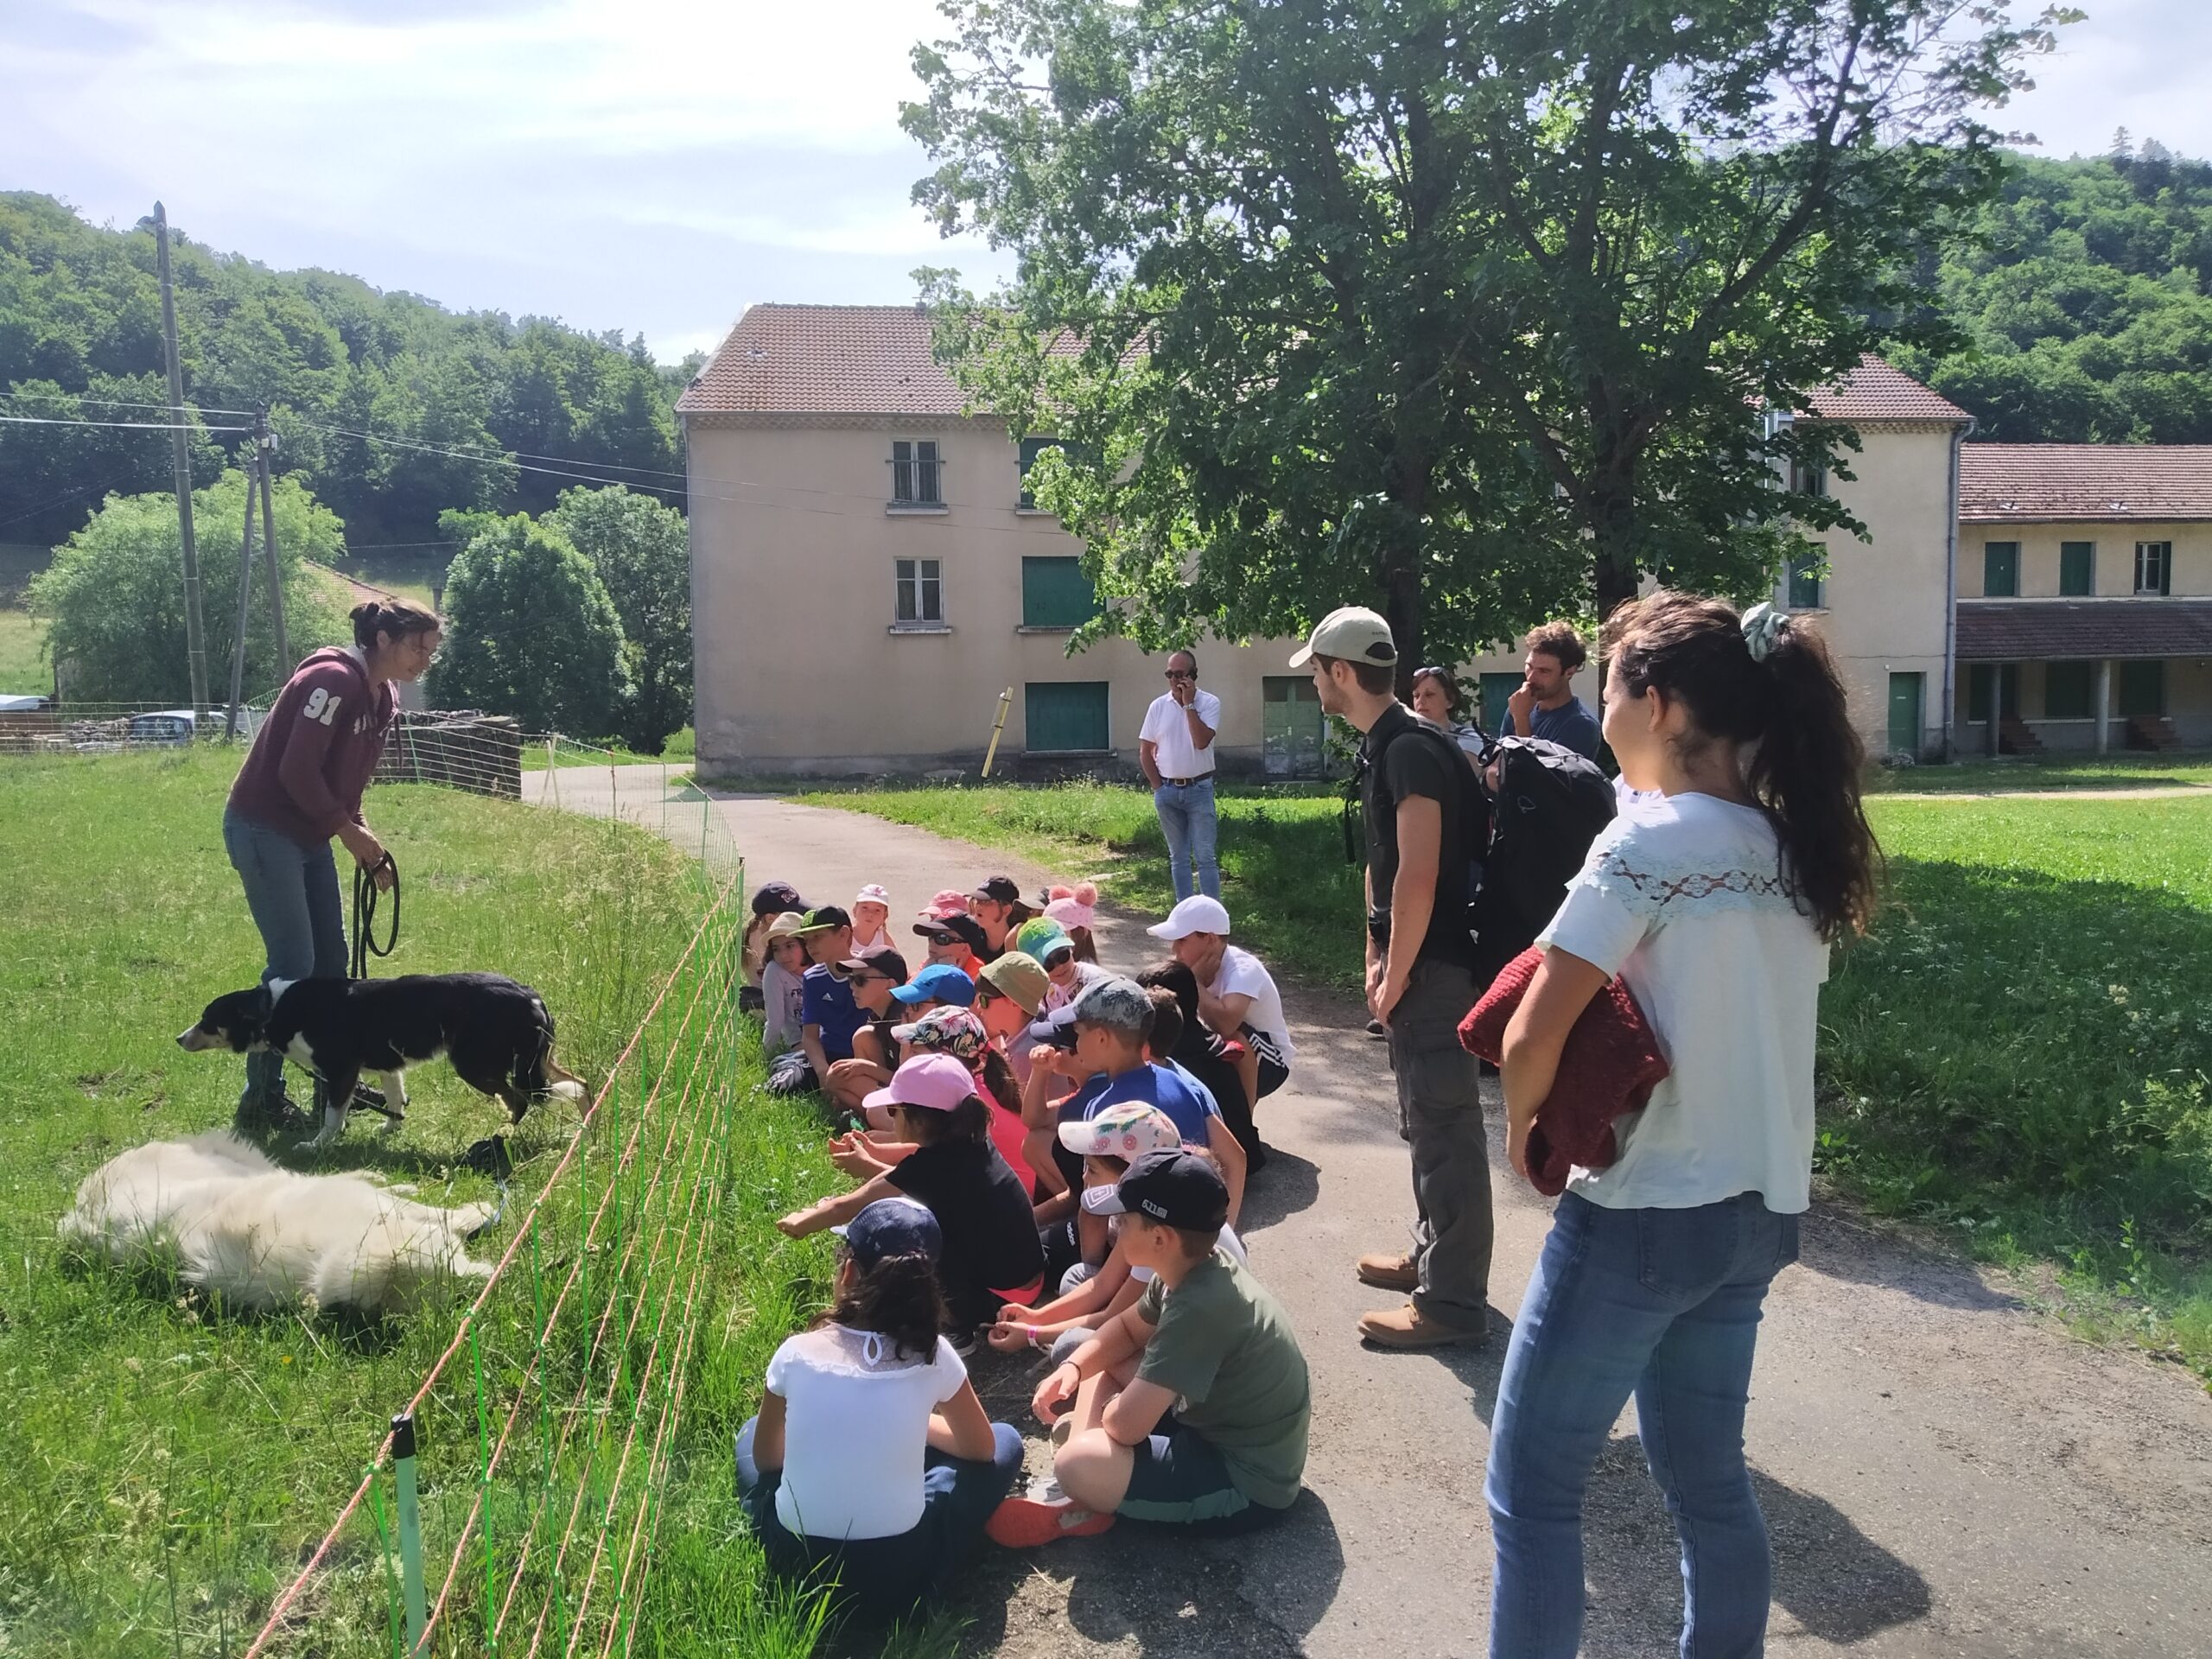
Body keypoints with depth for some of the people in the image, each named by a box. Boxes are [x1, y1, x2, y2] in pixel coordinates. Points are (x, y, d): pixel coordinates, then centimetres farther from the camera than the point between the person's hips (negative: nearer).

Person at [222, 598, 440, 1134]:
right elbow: (297, 772, -24)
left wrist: (363, 841, 2)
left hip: (309, 837, 9)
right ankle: (261, 1102, 3)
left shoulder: (383, 699, 7)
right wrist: (348, 829, -15)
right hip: (263, 829, -9)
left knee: (332, 958, 11)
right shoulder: (333, 679, -21)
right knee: (293, 964, -8)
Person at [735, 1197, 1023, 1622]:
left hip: (796, 1565, 2)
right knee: (1006, 1442, 18)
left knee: (752, 1433, 30)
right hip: (900, 1576, -2)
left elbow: (765, 1458, 10)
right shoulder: (932, 1355, -9)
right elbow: (981, 1447, 9)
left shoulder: (797, 1352, -8)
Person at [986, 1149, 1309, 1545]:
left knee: (1077, 1464, -31)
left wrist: (1112, 1406, -6)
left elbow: (1125, 1424, -30)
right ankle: (1084, 1493, 1)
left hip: (1248, 1482, -10)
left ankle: (1083, 1504, 0)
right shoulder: (1196, 1266, -3)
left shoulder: (1200, 1307, -32)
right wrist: (1071, 1367, -1)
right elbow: (1128, 1328, 17)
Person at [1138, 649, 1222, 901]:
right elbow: (1145, 751, 6)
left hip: (1199, 789, -3)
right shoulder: (1158, 706, 2)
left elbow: (1202, 742, -21)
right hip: (1167, 791, 3)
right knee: (1178, 858, 11)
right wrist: (1158, 787, 1)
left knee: (1205, 857, -3)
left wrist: (1189, 704, -18)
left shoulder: (1209, 703, -6)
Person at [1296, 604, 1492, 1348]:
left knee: (1445, 1127, -3)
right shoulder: (1382, 746, 13)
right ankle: (1431, 1253, 35)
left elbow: (1419, 877, -24)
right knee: (1423, 1119, 20)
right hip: (1412, 962, 11)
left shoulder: (1411, 750, -19)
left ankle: (1453, 1302, 5)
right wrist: (1375, 958, 14)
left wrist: (1395, 978, -17)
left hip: (1434, 966, -11)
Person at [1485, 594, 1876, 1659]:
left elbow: (1532, 1035, -21)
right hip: (1758, 1210, 8)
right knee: (1706, 1478, 22)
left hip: (1644, 1215, -8)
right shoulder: (1794, 848, 5)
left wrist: (1522, 1125, -3)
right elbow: (1733, 1022, 10)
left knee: (1531, 1486, 6)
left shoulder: (1654, 839, -18)